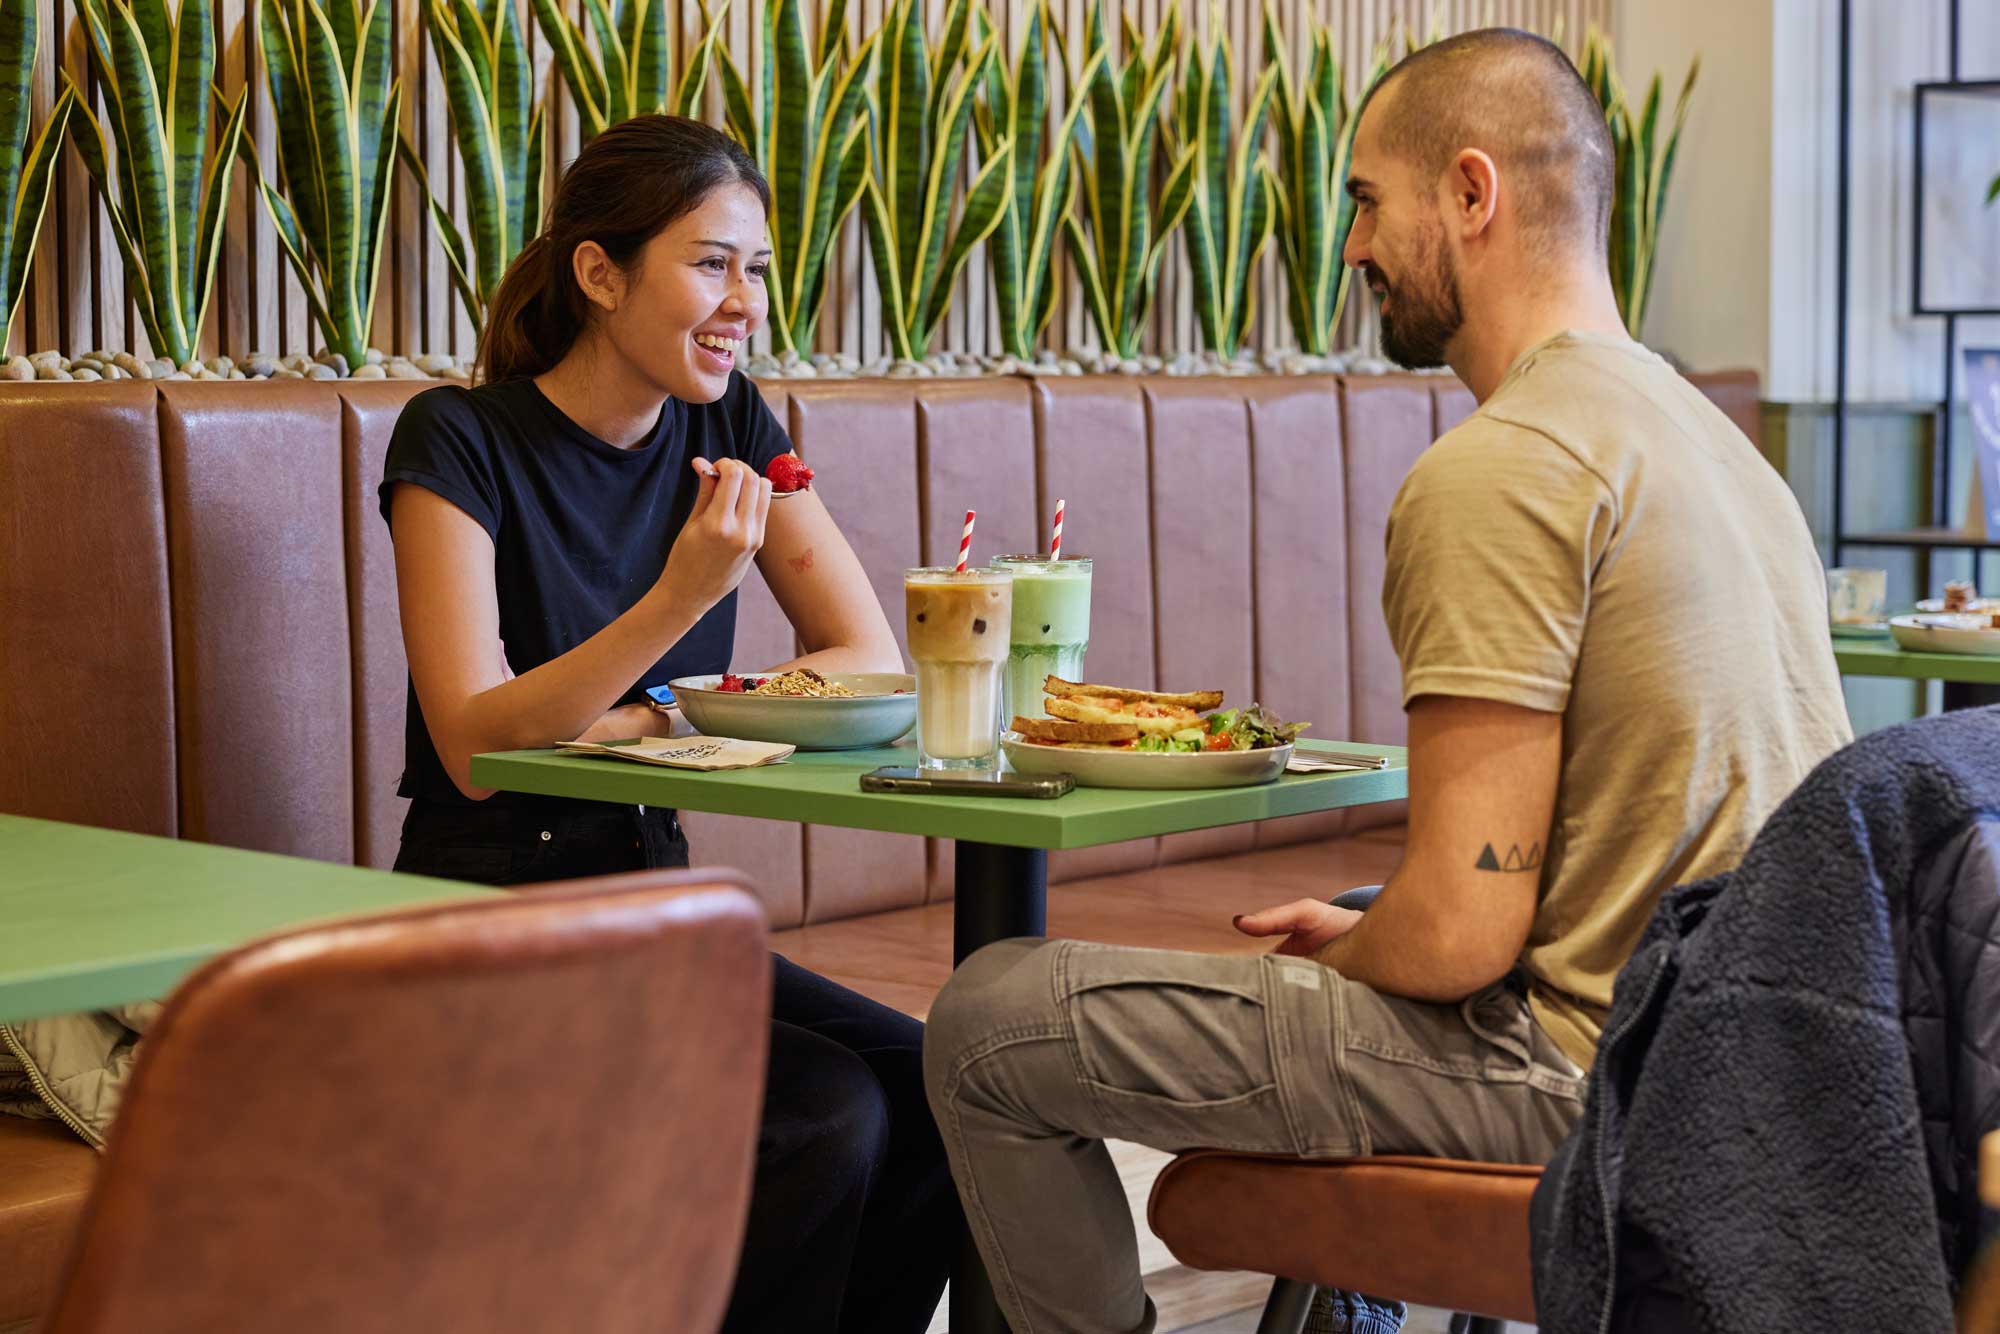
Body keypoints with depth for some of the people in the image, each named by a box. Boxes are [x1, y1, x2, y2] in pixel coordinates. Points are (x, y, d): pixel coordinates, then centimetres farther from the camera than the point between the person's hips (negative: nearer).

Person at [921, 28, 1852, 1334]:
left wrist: (1331, 960, 1)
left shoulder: (1494, 471, -18)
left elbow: (1459, 930, -22)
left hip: (1582, 1074, -10)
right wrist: (1361, 928, 14)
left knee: (989, 1018, -6)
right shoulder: (1708, 432, 12)